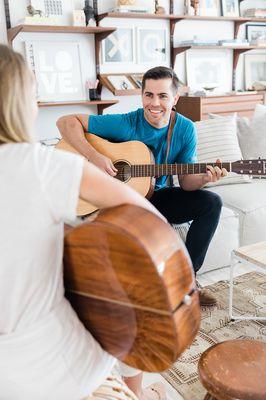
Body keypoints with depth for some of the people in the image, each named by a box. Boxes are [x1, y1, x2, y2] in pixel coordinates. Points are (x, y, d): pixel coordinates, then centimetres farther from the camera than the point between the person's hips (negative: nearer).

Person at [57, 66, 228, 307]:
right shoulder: (125, 124, -19)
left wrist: (204, 178, -27)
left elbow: (186, 182, -5)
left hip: (156, 196, 5)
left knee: (211, 202, -13)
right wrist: (94, 156, -31)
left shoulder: (185, 129, -6)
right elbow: (66, 121, -19)